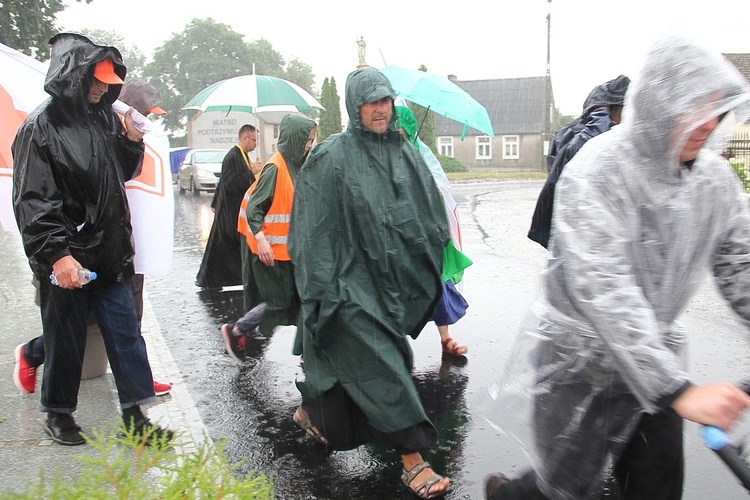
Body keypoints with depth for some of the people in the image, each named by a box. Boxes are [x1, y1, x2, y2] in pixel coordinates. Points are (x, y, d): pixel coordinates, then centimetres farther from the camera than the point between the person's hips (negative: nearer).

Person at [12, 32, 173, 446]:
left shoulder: (104, 118, 9)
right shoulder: (41, 127, -10)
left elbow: (123, 174, 20)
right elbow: (32, 200, -15)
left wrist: (132, 142, 1)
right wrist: (56, 254, -23)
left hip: (110, 253, 6)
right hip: (66, 259, -6)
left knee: (125, 332, 7)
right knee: (65, 337, 9)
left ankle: (134, 415, 17)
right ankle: (58, 413, 29)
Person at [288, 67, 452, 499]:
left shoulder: (405, 154, 6)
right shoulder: (332, 158, -9)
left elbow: (431, 213, 12)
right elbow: (315, 228, -10)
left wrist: (428, 262, 9)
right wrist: (325, 287, -14)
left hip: (393, 280, 6)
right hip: (351, 280, -6)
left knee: (345, 359, 17)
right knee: (381, 365, -6)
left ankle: (310, 412, 43)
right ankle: (413, 461, 3)